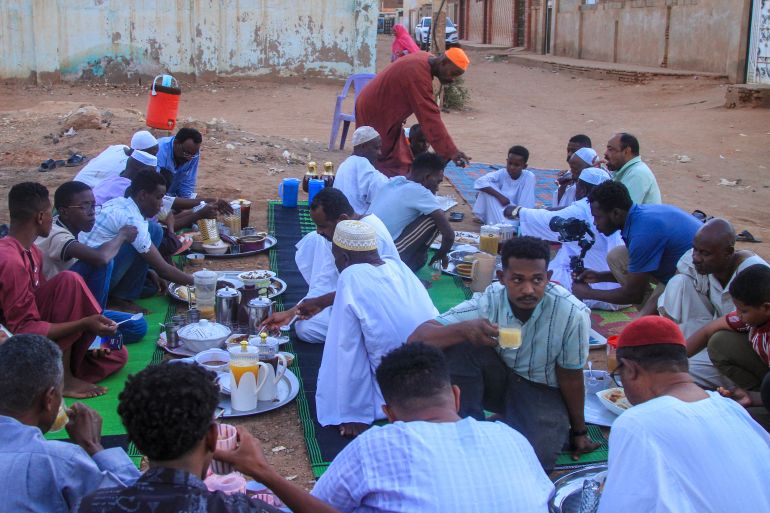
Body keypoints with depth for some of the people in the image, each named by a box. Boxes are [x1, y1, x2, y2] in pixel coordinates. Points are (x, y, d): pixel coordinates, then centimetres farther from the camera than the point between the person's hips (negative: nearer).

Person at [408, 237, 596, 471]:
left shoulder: (573, 314, -26)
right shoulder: (489, 301, -23)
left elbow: (570, 376, -10)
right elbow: (417, 338, -28)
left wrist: (578, 431, 3)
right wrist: (464, 329, -46)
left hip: (542, 391, -1)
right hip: (497, 377, 2)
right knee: (456, 344, -27)